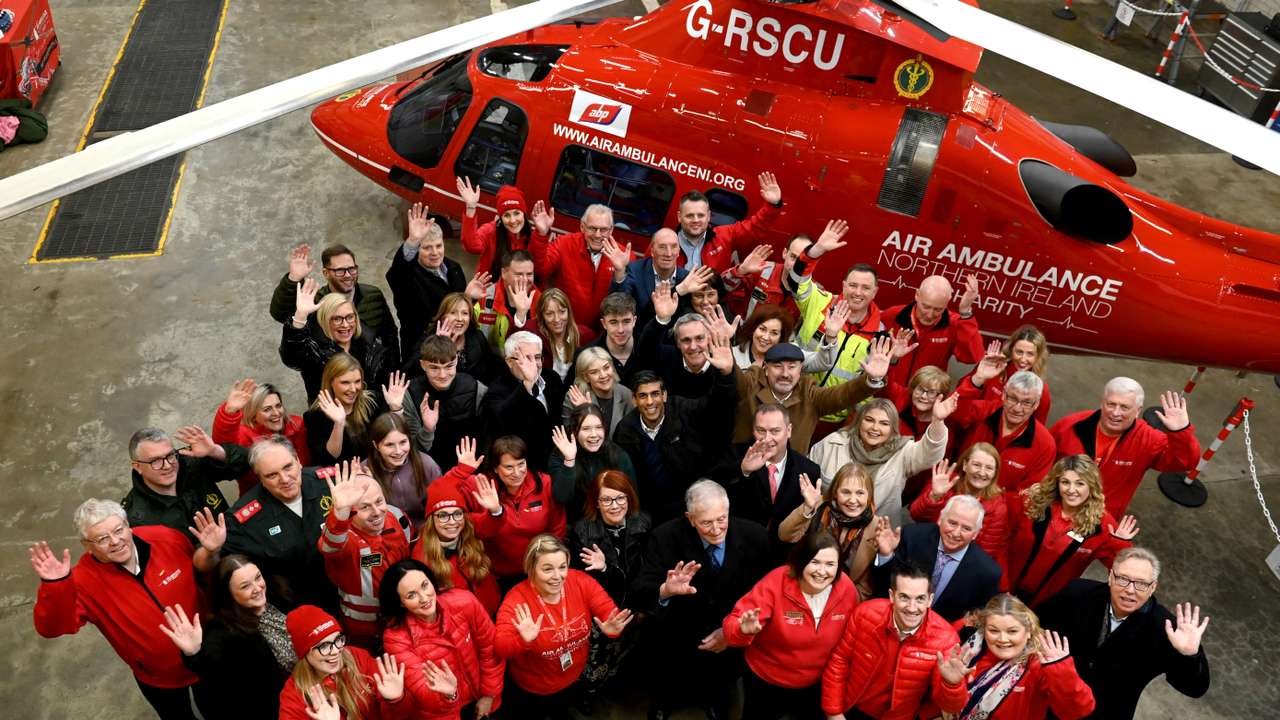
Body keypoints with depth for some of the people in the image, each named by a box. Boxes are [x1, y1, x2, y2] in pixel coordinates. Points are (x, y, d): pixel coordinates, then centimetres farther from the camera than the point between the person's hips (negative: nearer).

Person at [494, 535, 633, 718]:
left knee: (562, 713, 32)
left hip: (573, 680, 4)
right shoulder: (517, 601, -29)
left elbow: (608, 612, -19)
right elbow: (500, 649, -36)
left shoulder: (581, 582, -21)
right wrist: (523, 641, -56)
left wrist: (612, 628, -42)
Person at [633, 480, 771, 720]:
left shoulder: (755, 537, -11)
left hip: (734, 638, 1)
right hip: (678, 642, -1)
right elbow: (640, 592, -20)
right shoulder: (666, 537, -16)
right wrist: (665, 591, -41)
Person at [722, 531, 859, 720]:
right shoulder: (775, 583, -28)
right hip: (765, 682, -3)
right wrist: (745, 630, -54)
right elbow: (732, 624, -31)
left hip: (815, 684, 3)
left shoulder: (847, 588, -18)